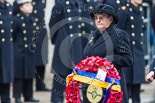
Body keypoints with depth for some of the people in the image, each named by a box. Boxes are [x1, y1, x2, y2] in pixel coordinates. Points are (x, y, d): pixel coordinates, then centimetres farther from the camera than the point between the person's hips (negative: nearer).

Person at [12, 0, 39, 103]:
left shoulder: (32, 19, 10)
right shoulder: (17, 19, -9)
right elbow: (13, 35, -6)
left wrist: (34, 46, 13)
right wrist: (13, 47, -4)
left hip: (30, 52, 6)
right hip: (19, 52, -6)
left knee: (30, 74, 10)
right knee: (19, 74, -2)